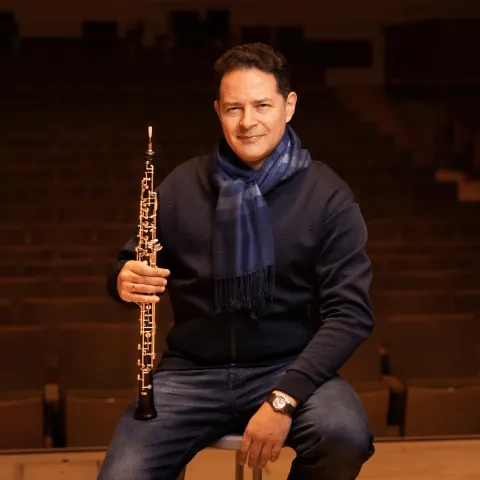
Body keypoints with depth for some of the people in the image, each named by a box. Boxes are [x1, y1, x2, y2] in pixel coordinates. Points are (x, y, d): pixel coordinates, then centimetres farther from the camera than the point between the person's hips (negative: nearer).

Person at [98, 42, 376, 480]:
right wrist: (125, 280, -15)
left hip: (289, 367, -1)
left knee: (346, 438, -32)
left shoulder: (327, 196, -3)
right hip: (193, 371, 1)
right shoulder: (182, 186, 4)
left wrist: (284, 398, -21)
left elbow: (350, 311, -8)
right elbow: (131, 266, 12)